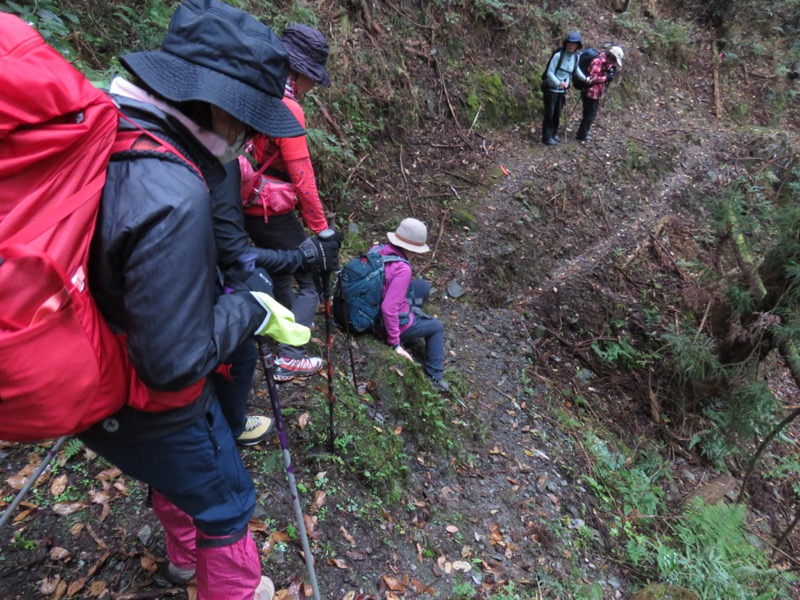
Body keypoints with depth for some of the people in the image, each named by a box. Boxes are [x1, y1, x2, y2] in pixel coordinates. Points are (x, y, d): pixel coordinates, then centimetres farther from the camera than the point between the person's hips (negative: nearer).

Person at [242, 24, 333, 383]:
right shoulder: (288, 109, -21)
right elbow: (302, 179, -23)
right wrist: (321, 229, -16)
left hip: (246, 207, 9)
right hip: (273, 213, -8)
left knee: (277, 269, 28)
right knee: (311, 281, 5)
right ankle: (289, 358, 5)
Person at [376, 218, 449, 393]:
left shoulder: (376, 250, -11)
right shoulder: (402, 269, -32)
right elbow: (389, 308, -35)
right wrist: (395, 344, -25)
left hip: (373, 311, 7)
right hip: (398, 322, -7)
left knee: (423, 286, 22)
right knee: (436, 327, 21)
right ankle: (434, 378, 25)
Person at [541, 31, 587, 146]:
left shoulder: (575, 57, 0)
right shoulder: (558, 55, -20)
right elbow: (549, 73, -21)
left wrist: (584, 78, 12)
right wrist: (559, 82, -35)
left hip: (562, 90, 6)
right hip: (551, 89, -6)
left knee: (557, 114, 14)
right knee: (549, 114, -1)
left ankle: (554, 134, 28)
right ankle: (547, 137, 7)